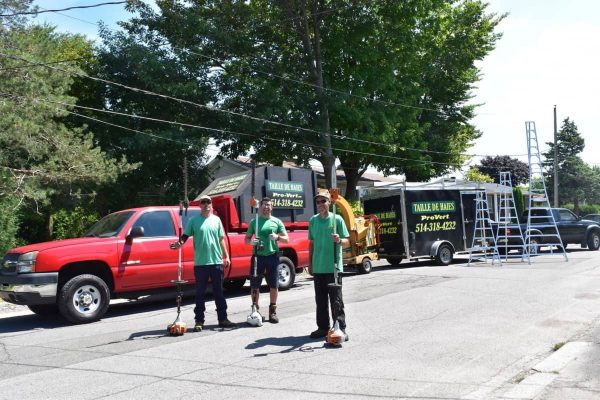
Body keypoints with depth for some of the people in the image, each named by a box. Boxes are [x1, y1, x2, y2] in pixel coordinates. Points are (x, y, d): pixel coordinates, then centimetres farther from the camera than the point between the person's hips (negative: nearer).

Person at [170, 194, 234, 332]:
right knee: (200, 293, 5)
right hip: (200, 263, -2)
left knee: (219, 292, 10)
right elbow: (185, 236, -4)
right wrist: (179, 243, -25)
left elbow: (221, 239, 12)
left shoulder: (216, 219, 9)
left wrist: (226, 256, 9)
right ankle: (199, 321, 12)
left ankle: (223, 318, 19)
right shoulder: (194, 220, 0)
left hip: (217, 261, 3)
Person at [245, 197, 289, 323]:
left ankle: (272, 311, 16)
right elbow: (246, 239, 10)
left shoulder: (277, 221, 7)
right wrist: (251, 241, -13)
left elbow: (286, 239, 6)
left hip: (273, 255, 0)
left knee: (274, 285, 4)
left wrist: (277, 237, -15)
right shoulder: (254, 221, 8)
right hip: (258, 256, 0)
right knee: (255, 285, 0)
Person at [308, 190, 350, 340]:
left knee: (336, 300, -1)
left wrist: (339, 240, -25)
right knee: (320, 300, 12)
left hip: (333, 266, -4)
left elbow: (346, 242, -3)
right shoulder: (313, 220, 9)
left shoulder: (337, 219, -4)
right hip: (318, 267, 5)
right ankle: (323, 327, 22)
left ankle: (340, 328, 6)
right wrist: (310, 263, 15)